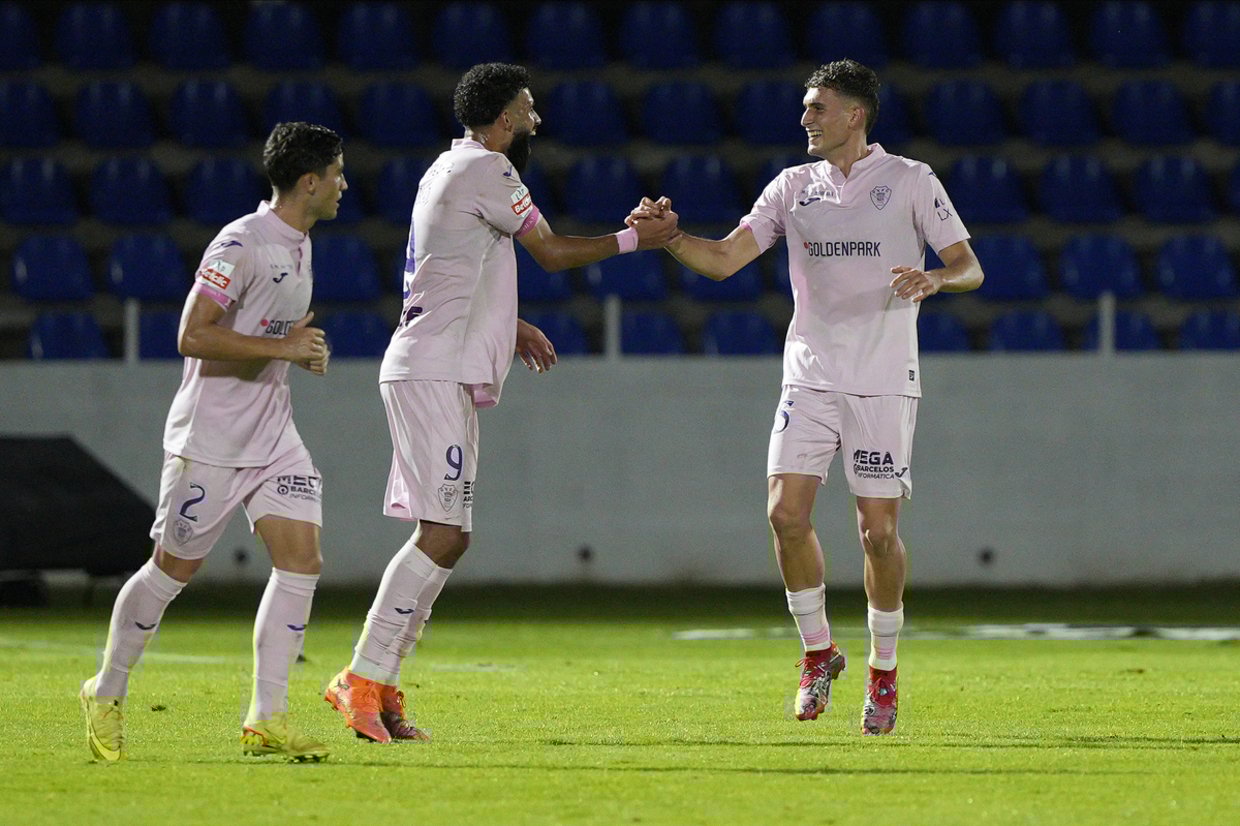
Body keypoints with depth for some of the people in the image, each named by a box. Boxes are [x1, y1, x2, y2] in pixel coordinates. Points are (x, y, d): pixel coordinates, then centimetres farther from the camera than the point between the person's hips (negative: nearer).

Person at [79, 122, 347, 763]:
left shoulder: (298, 247, 12)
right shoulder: (241, 244, -17)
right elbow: (193, 336, -23)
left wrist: (306, 350, 9)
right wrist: (282, 346, -22)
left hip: (273, 434, 8)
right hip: (211, 438, -8)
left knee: (302, 560, -6)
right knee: (173, 568, 2)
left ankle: (266, 719, -5)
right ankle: (107, 694, 21)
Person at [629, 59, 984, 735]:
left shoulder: (910, 181, 2)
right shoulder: (794, 187, 11)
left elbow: (968, 267, 1)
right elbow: (723, 260, 9)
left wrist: (934, 279, -21)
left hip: (884, 383, -3)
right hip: (810, 378, 3)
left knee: (879, 529, -4)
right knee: (785, 512, -11)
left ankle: (883, 672, 13)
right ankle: (817, 652, 8)